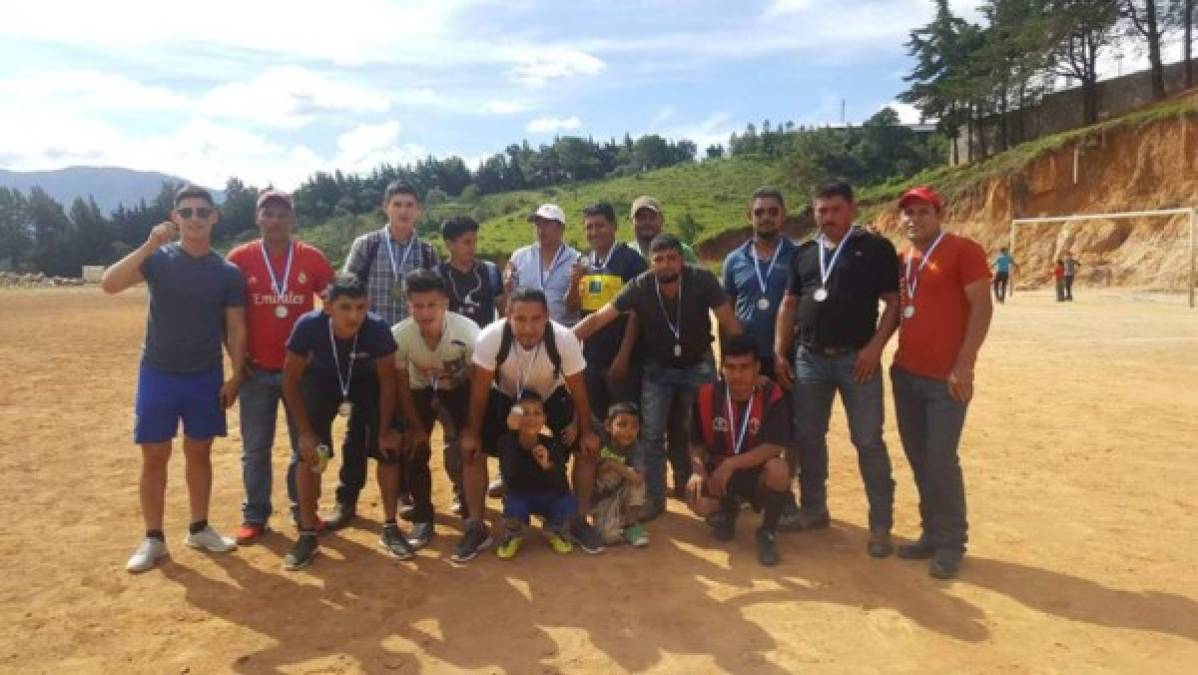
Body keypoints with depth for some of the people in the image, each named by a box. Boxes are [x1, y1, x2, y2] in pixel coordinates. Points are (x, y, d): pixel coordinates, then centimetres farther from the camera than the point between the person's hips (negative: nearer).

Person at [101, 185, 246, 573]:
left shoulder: (228, 273, -1)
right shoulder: (158, 259, -4)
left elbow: (235, 329, 2)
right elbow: (109, 284, -19)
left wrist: (236, 376, -3)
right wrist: (149, 246, -29)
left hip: (206, 377, 1)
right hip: (158, 374, -1)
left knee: (199, 453, 11)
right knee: (154, 457, 5)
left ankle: (198, 529, 24)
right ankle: (153, 538, 16)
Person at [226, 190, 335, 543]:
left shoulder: (312, 257, -2)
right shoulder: (239, 258, -3)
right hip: (256, 370, 0)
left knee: (306, 444, 9)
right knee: (255, 448, 8)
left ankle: (304, 510, 23)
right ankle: (255, 516, 20)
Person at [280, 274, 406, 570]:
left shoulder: (377, 329, -36)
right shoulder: (308, 326, -35)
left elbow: (387, 382, -19)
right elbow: (290, 380, -19)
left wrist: (385, 430, -11)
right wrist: (305, 431, -16)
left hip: (366, 382, 0)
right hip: (322, 381, 0)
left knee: (389, 449, -5)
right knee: (309, 451, -8)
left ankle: (390, 529, 12)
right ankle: (307, 535, 7)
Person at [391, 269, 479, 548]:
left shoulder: (468, 331, -35)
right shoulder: (398, 335, -31)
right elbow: (401, 385, -14)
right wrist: (417, 427, -8)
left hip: (460, 388, -1)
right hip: (421, 390, 1)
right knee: (414, 449, -8)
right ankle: (422, 518, 10)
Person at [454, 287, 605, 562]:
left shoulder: (564, 339, -36)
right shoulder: (489, 338, -37)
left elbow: (578, 390, -19)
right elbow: (480, 390, -21)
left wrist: (586, 431, -9)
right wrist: (472, 432, -12)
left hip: (552, 395, 0)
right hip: (504, 396, 0)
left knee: (588, 447, -10)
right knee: (471, 449, -14)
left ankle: (579, 521, 9)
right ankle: (476, 527, 2)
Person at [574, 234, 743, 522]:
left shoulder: (702, 280, -23)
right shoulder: (639, 287, -21)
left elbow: (729, 322, -19)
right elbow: (599, 318, -22)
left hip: (698, 366, 0)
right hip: (658, 368, 1)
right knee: (652, 434, 1)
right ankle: (654, 498, 14)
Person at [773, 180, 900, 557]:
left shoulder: (875, 248, -1)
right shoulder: (804, 254, 12)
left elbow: (893, 301, -4)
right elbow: (789, 305, 13)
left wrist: (875, 346, -15)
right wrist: (779, 353, 6)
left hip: (856, 358, -4)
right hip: (809, 358, 5)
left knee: (868, 441, -1)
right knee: (808, 438, 11)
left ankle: (881, 525, 9)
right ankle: (813, 509, 27)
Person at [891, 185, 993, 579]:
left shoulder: (963, 251, -7)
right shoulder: (900, 260, 13)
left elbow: (981, 307, -12)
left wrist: (963, 365, -17)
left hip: (946, 378, -7)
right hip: (905, 373, 7)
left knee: (941, 461, -5)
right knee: (918, 459, 12)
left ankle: (951, 545, 10)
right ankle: (931, 535, 24)